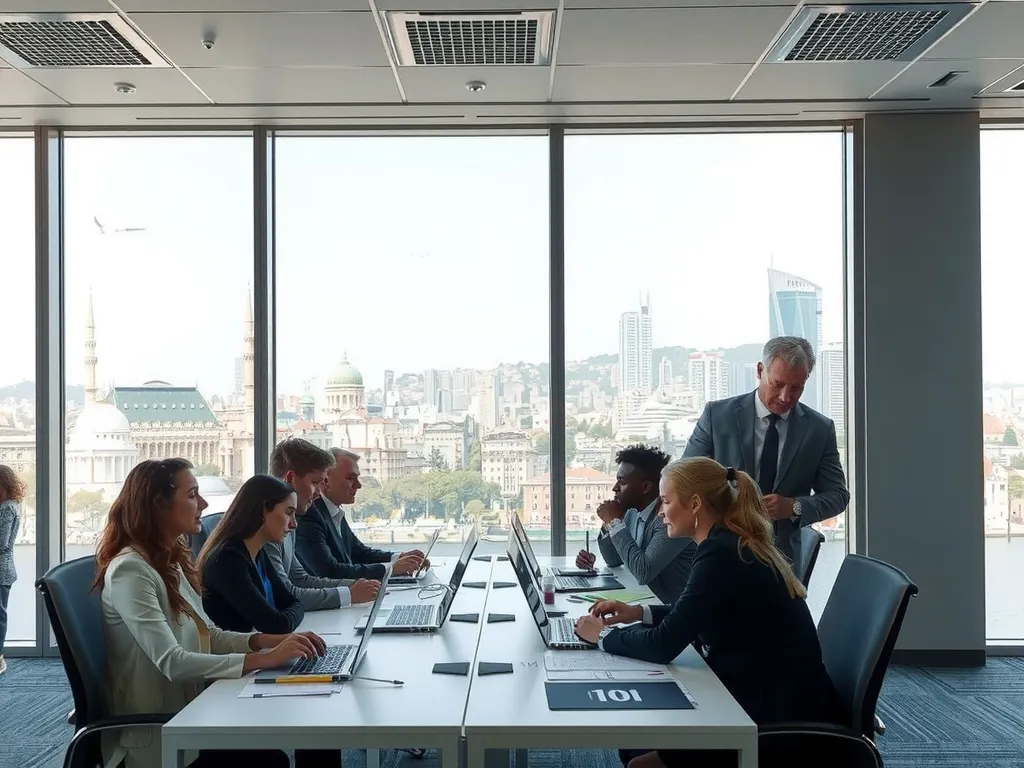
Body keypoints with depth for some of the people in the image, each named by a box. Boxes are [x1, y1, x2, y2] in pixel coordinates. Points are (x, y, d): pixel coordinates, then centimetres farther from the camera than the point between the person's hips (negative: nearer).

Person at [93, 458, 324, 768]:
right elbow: (172, 662, -27)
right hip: (156, 735, -8)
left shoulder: (170, 560, 10)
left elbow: (208, 634, 11)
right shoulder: (130, 570, -19)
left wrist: (268, 640, -6)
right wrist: (264, 659, -28)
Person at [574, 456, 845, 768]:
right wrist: (639, 613, 12)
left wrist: (603, 635, -5)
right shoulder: (735, 543, 8)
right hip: (772, 698, 9)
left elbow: (664, 646, -21)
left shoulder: (721, 553, -21)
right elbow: (694, 616, 23)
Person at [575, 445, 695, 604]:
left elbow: (643, 573, -27)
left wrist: (615, 522, -20)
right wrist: (608, 524, -5)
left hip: (670, 608, -7)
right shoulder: (633, 512, 2)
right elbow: (614, 560, 12)